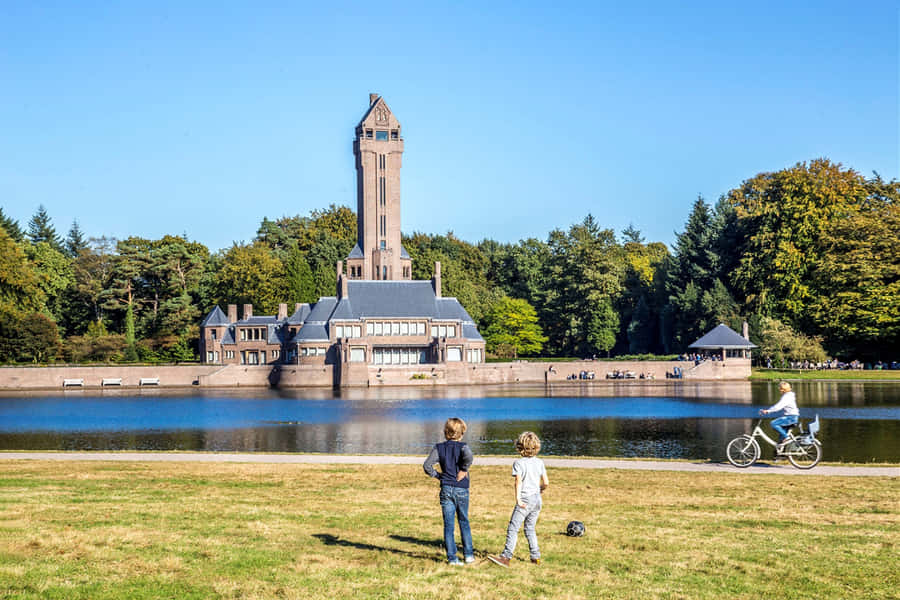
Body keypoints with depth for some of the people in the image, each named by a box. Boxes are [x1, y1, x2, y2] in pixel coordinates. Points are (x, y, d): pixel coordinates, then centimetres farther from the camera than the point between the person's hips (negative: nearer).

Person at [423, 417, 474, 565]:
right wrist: (463, 470, -14)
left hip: (446, 490, 1)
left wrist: (438, 475, 6)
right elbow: (469, 457, -29)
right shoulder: (462, 447, -6)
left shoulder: (439, 448, 2)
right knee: (464, 522, 15)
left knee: (448, 525, 4)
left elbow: (427, 465, -7)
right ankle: (468, 554, 17)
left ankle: (452, 557, 1)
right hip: (461, 490, -1)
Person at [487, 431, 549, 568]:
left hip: (525, 500, -6)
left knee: (513, 528, -6)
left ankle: (506, 557, -11)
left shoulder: (519, 463, -8)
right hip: (537, 500, 6)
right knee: (530, 528, 17)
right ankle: (536, 557, 16)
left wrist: (518, 499, -22)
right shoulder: (540, 462, 7)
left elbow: (518, 481, -18)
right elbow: (546, 482, 7)